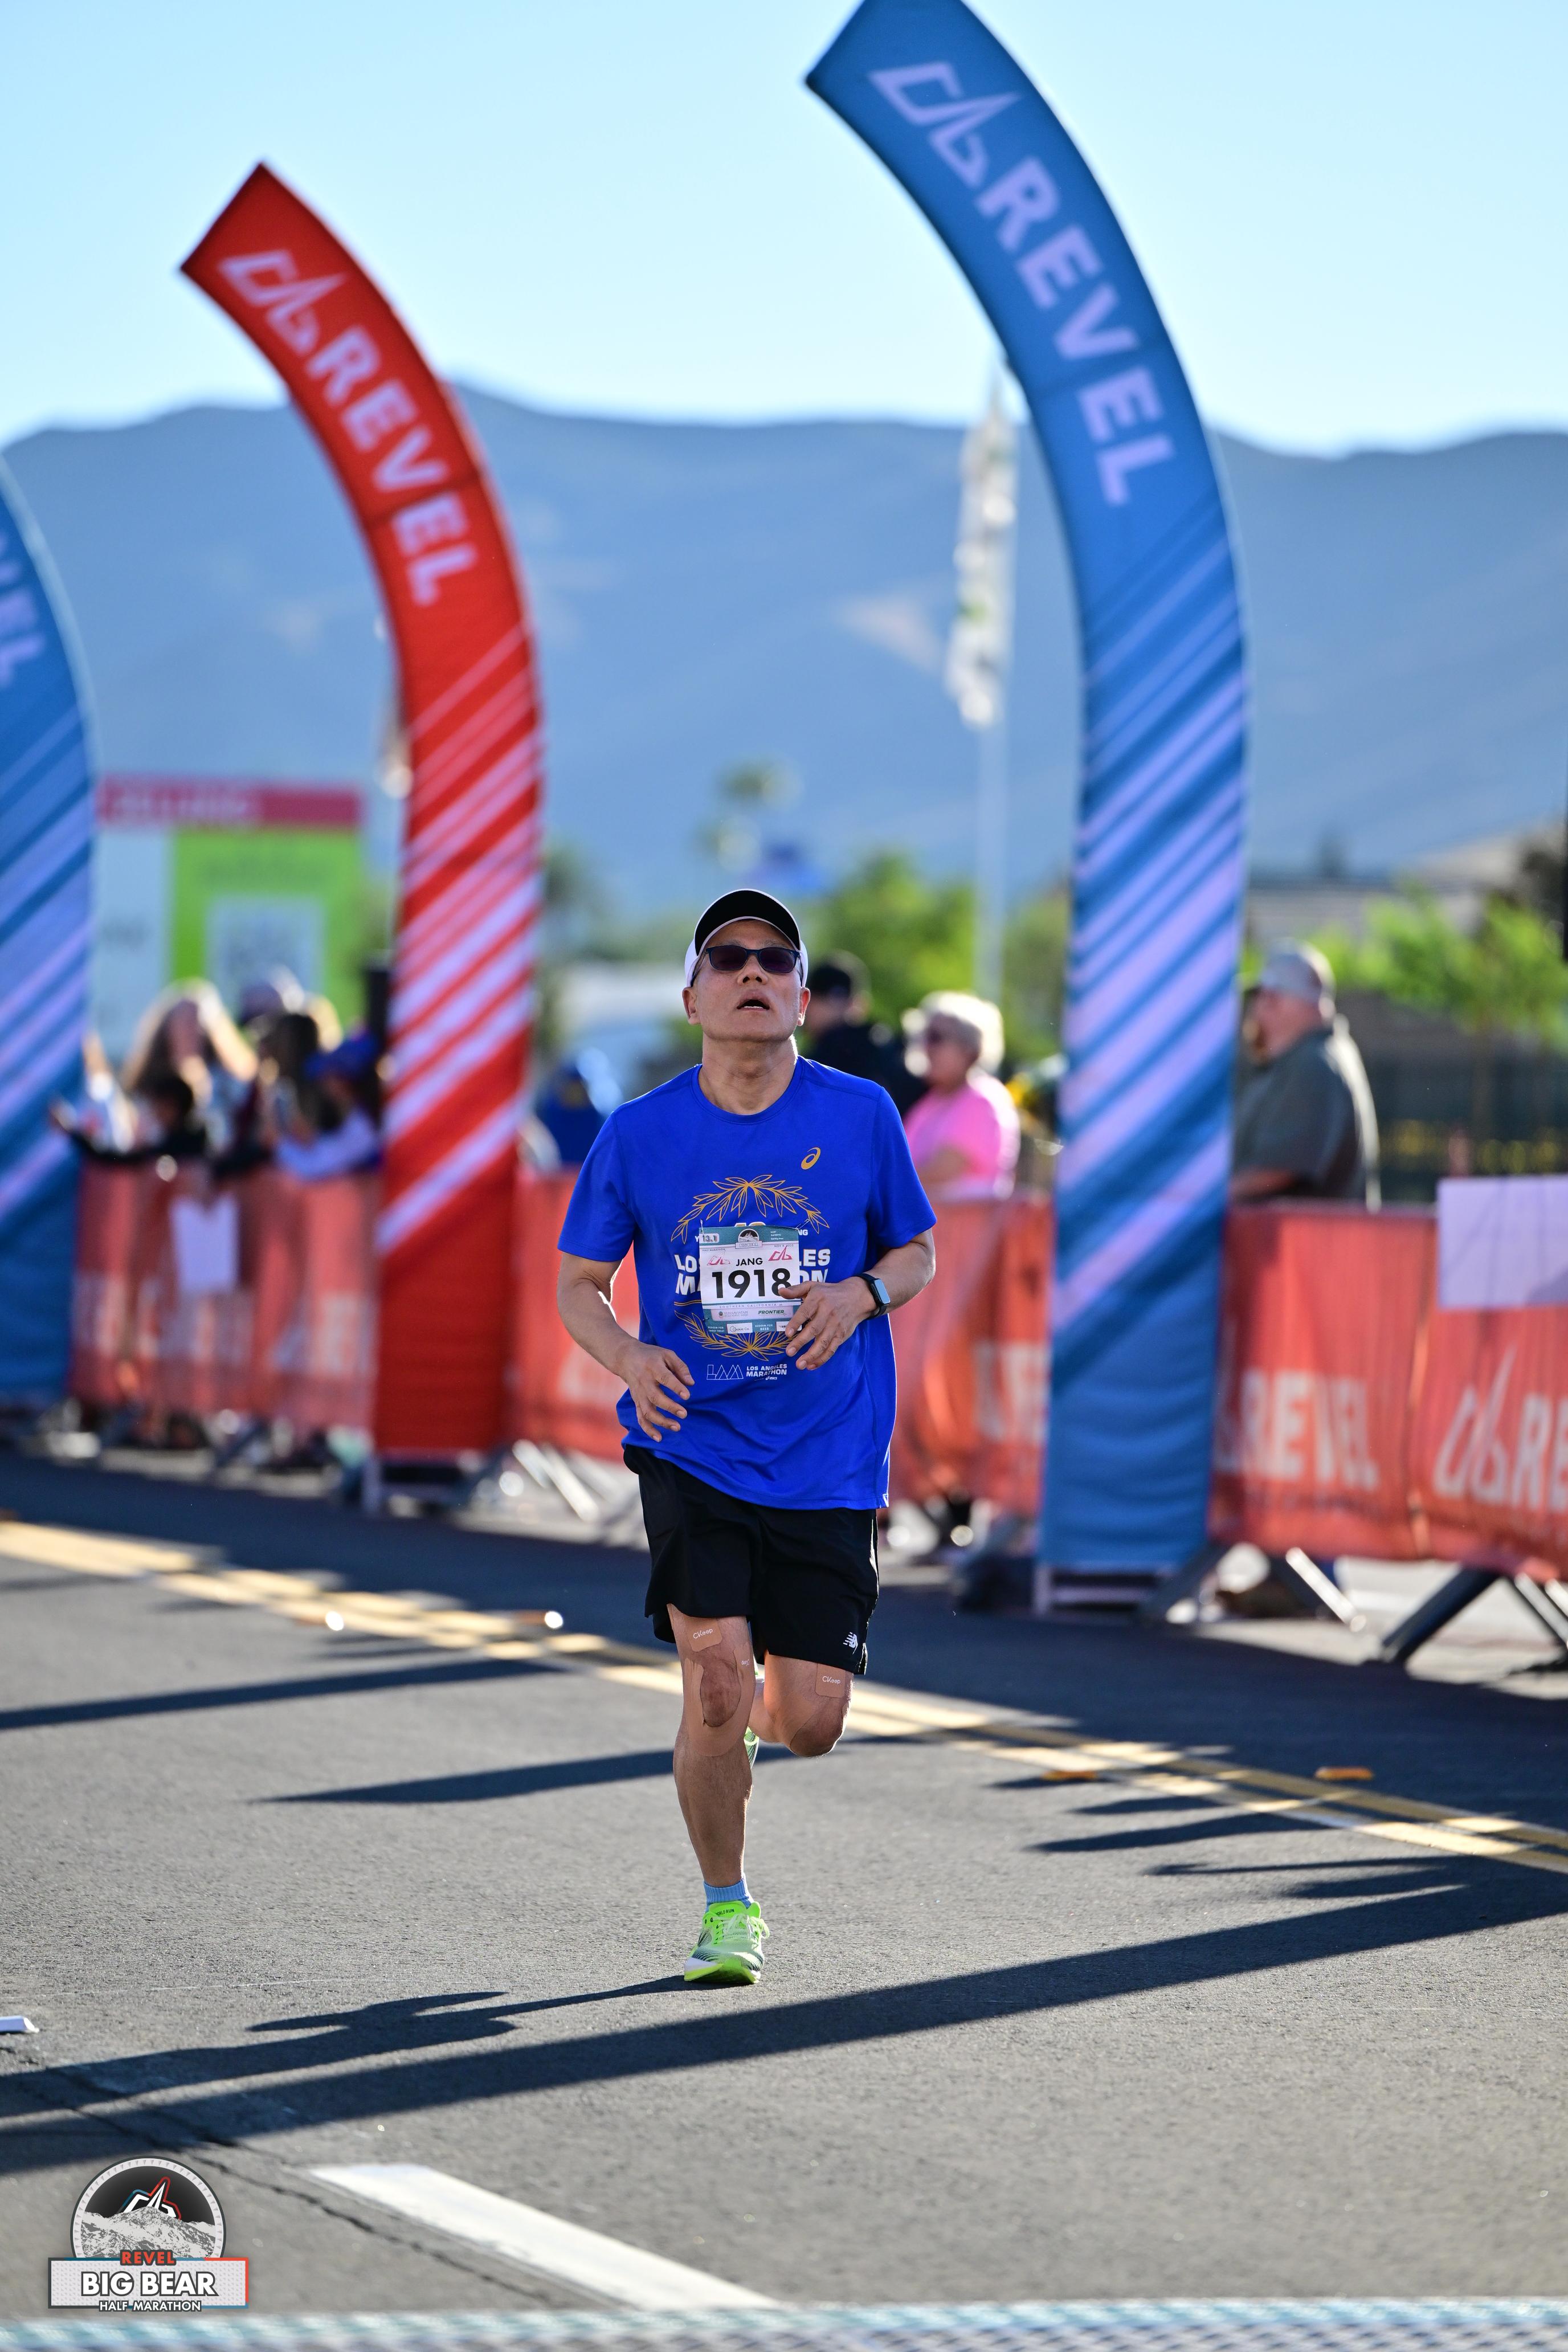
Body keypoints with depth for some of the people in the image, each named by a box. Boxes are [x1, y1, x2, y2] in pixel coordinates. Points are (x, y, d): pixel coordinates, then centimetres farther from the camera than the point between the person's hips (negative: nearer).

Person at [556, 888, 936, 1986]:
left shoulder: (861, 1115, 0)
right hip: (692, 1447, -1)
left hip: (827, 1463, 1)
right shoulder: (638, 1135, -1)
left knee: (810, 1723, -3)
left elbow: (918, 1253, 12)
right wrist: (630, 1359, -14)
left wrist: (861, 1294, -11)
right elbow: (579, 1283, 8)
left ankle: (762, 1711, 37)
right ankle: (728, 1910, 7)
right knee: (717, 1685, -15)